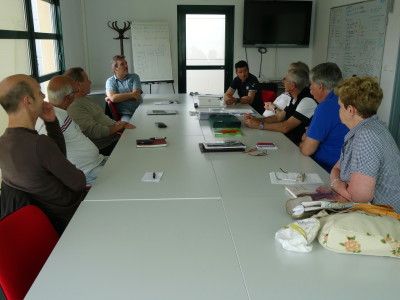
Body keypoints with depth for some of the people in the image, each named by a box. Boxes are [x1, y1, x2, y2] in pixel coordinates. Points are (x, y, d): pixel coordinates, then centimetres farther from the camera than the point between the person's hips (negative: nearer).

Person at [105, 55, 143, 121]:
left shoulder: (134, 77, 12)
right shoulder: (110, 81, 7)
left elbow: (137, 95, -3)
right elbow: (113, 98, -12)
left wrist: (119, 97, -5)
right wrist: (132, 95, -7)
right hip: (126, 114, -2)